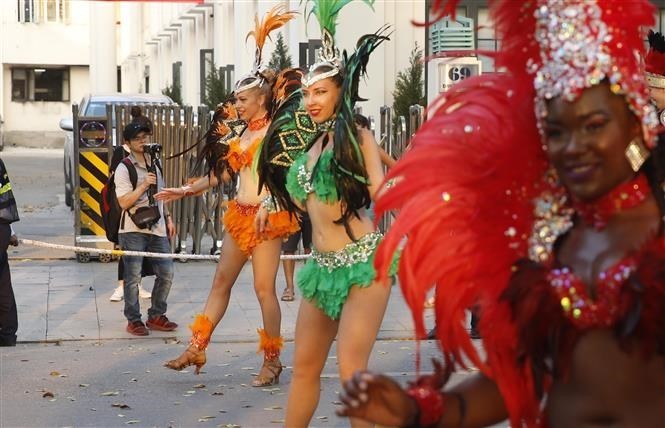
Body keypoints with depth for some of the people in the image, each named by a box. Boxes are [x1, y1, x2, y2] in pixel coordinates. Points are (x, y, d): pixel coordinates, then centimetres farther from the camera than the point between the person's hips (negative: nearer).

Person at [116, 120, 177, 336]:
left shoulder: (155, 163, 13)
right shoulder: (124, 168, -8)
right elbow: (124, 202, -14)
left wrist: (168, 218, 20)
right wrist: (144, 185, -22)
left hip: (157, 228, 6)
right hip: (133, 230, -6)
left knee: (166, 273, 4)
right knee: (133, 276, -3)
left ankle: (156, 316, 18)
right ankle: (133, 320, 8)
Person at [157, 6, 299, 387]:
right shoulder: (242, 131, 13)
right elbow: (224, 171, 18)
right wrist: (187, 190, 18)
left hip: (266, 216, -8)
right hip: (240, 213, 8)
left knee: (264, 288, -8)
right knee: (222, 281, 10)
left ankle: (272, 361, 1)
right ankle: (197, 348, 14)